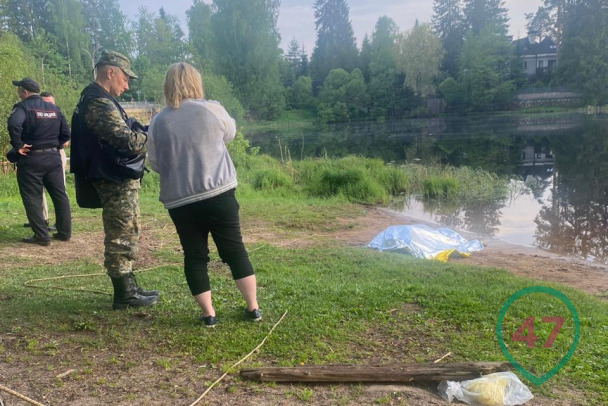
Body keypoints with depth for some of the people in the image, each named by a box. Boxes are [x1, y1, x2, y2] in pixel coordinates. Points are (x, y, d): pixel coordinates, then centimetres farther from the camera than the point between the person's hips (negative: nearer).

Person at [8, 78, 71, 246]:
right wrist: (56, 145, 14)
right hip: (53, 157, 6)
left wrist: (18, 145, -18)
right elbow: (66, 133, 10)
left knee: (32, 199, 2)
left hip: (31, 159, -6)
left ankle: (41, 236, 1)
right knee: (60, 195, 11)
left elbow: (14, 124, -29)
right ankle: (65, 232, 16)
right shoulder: (54, 108, 11)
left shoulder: (23, 106, -9)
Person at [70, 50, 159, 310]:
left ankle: (128, 288, 27)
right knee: (121, 239, -1)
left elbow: (123, 131, 16)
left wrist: (143, 130, 1)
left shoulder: (97, 101, 16)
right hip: (118, 183, -11)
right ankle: (124, 296, 9)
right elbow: (130, 142, -24)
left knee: (125, 237, 17)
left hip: (118, 181, 11)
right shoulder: (99, 104, -19)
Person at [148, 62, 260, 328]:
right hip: (219, 193, 0)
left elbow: (155, 164, 8)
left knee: (195, 256, 11)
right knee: (235, 249, 10)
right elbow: (230, 133, 16)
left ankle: (208, 314, 15)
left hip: (180, 201, 1)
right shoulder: (212, 109, -3)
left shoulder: (158, 122, 1)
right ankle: (253, 308, 17)